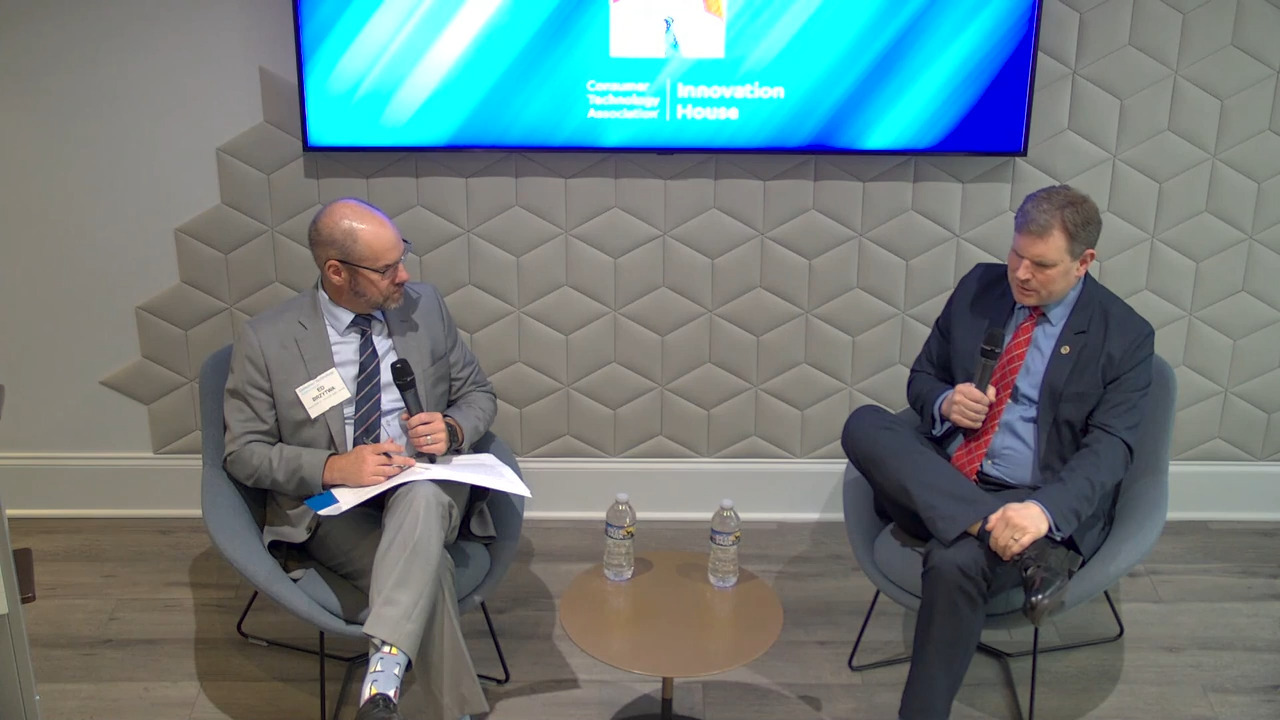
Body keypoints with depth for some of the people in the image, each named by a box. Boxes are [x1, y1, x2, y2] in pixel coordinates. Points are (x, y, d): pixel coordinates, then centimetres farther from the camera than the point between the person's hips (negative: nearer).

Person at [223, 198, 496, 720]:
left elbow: (478, 394, 13)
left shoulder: (425, 306, 4)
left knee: (420, 496, -36)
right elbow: (243, 453, -3)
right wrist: (335, 468, -20)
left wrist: (453, 430, -12)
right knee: (426, 566, -33)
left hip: (428, 492, 2)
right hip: (331, 509, -2)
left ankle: (384, 673, -43)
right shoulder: (265, 340, -6)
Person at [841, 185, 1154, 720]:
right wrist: (944, 402, -9)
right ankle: (1028, 553, -32)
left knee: (955, 563, -36)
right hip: (937, 484, 5)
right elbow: (921, 377, 17)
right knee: (863, 425, -26)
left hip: (1036, 505, -4)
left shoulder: (1124, 335, -2)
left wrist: (1043, 510, -30)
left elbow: (1108, 449, -10)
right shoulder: (979, 287, 8)